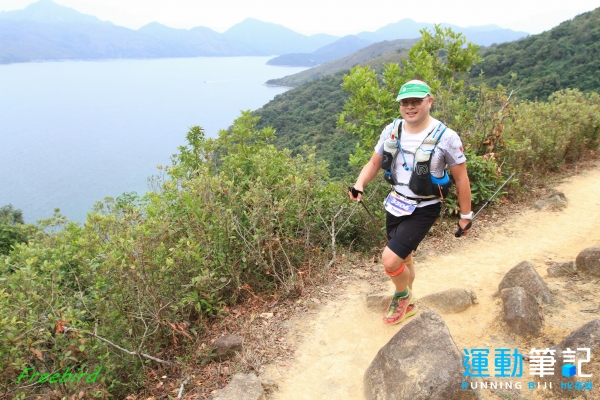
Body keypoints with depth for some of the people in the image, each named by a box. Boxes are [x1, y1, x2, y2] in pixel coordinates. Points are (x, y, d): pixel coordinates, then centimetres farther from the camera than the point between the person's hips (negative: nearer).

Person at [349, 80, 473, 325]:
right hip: (396, 204, 5)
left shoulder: (446, 137, -17)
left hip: (423, 210, -5)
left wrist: (466, 216, -3)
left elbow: (461, 179, -8)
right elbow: (374, 163, 3)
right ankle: (407, 305, 47)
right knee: (403, 258, 21)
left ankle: (403, 296, 18)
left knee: (390, 259, -16)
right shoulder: (392, 130, -5)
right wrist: (359, 184, -16)